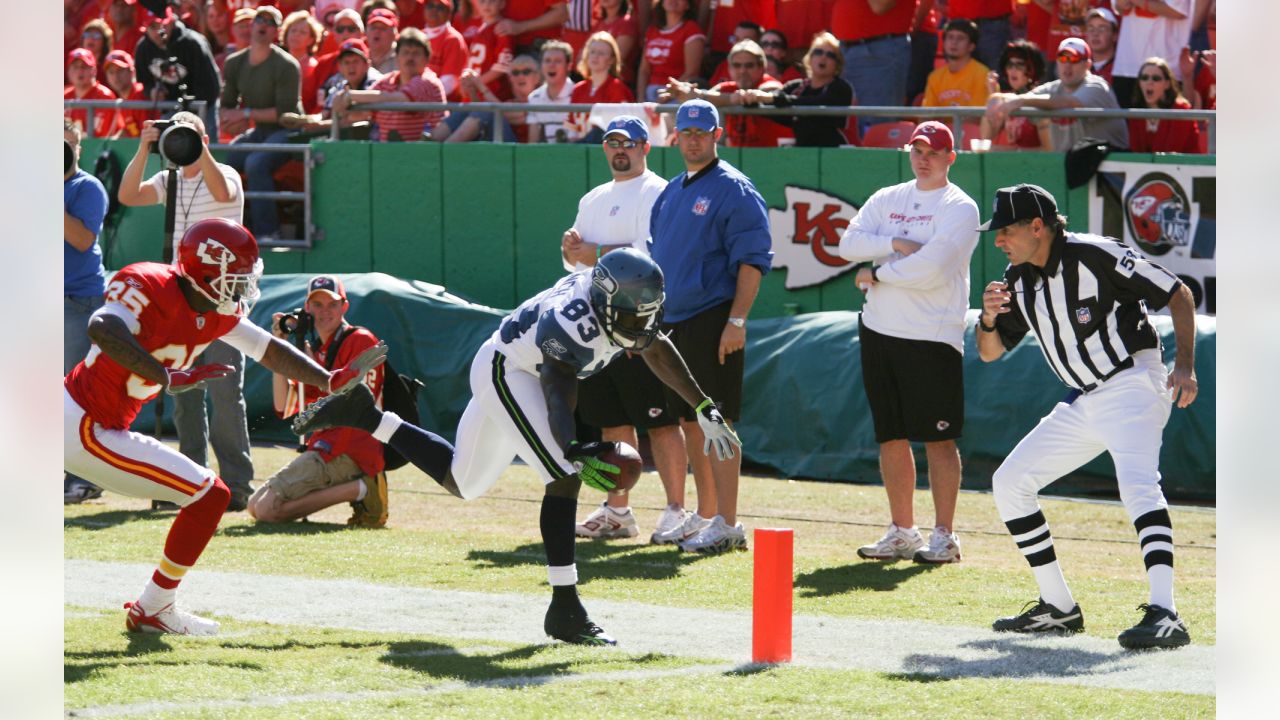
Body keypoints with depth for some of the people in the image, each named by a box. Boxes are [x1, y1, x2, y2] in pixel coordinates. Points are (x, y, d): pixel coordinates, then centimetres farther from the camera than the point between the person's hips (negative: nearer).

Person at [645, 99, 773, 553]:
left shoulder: (733, 189, -8)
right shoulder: (671, 193, 17)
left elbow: (753, 260, -13)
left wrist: (736, 321, -20)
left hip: (712, 321, -8)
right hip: (673, 321, 8)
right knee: (690, 421, 12)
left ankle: (727, 524, -8)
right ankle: (704, 516, 19)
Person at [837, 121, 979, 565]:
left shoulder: (959, 208, -5)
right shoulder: (886, 199, 15)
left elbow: (931, 268, -17)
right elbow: (848, 243, 1)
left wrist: (877, 274, -7)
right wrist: (896, 244, -12)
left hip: (932, 338, -6)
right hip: (879, 330, 6)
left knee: (939, 438, -6)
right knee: (891, 436, 10)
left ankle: (944, 537, -3)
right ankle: (902, 533, 17)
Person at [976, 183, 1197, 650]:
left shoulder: (1094, 256, -16)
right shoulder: (1019, 279, 7)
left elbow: (1179, 295, -12)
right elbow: (990, 353, 14)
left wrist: (1185, 365, -24)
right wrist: (989, 319, -9)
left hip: (1133, 387, -9)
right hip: (1083, 403, 9)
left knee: (1137, 480, -32)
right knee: (1009, 483, 8)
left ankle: (1164, 615, -43)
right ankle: (1059, 608, 13)